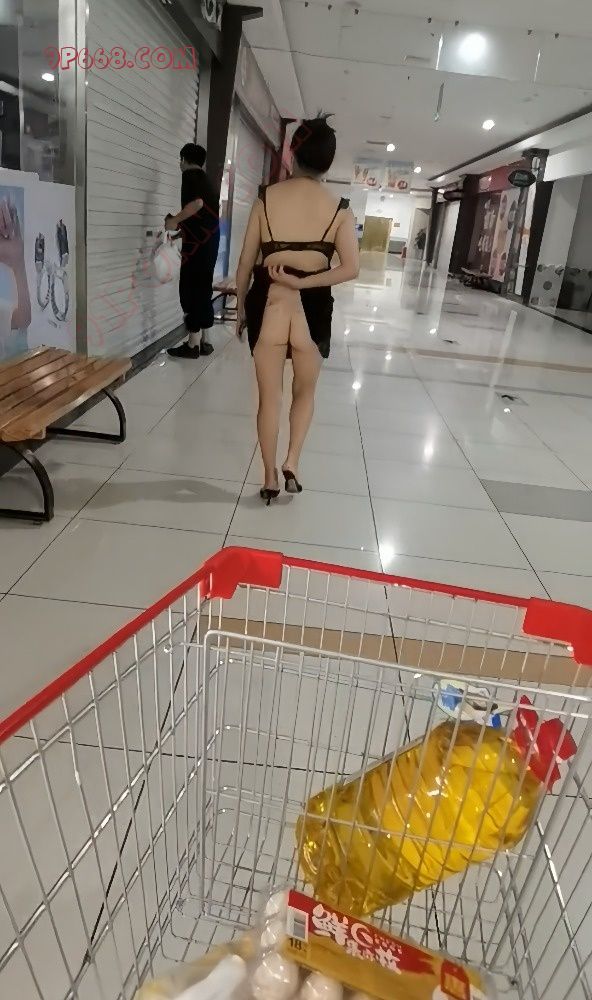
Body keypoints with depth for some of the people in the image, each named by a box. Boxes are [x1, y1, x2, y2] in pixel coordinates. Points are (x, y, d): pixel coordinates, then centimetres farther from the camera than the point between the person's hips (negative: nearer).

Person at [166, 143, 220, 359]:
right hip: (210, 240, 9)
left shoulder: (190, 175, -4)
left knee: (190, 291, -5)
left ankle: (192, 344, -5)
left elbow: (197, 203, -22)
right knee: (203, 290, 12)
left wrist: (176, 219, -13)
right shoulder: (206, 180, 21)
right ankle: (204, 341, 14)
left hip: (197, 242, -8)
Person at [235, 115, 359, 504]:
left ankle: (270, 478, 18)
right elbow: (351, 268, -12)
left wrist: (240, 306, 13)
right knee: (305, 391, 21)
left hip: (267, 303, 1)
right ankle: (292, 463, 12)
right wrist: (302, 282, -10)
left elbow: (247, 261, 3)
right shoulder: (340, 209, 0)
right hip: (312, 307, 0)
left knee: (269, 397, 10)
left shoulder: (267, 197, 1)